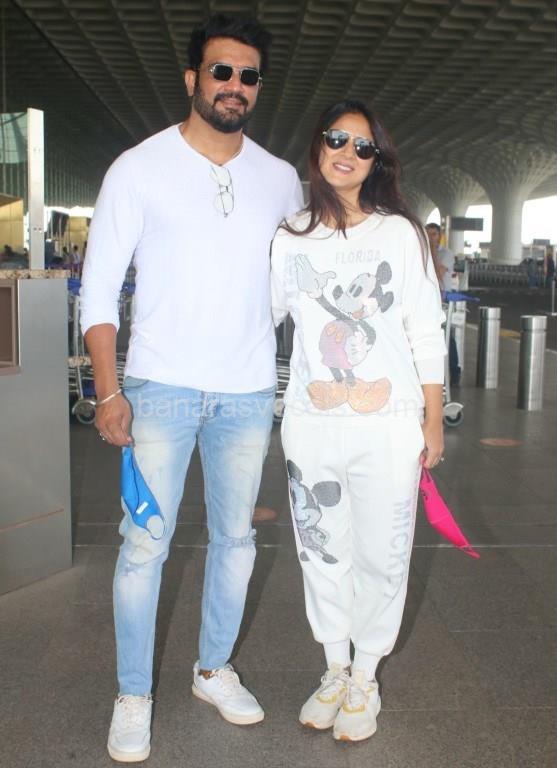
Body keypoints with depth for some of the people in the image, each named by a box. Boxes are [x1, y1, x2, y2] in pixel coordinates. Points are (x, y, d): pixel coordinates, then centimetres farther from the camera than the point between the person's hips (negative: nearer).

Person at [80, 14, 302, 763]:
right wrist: (109, 389, -11)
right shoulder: (139, 168, -3)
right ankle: (133, 697, 16)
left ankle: (215, 669, 32)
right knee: (145, 543, -1)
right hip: (161, 387, -3)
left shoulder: (281, 179, 7)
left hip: (248, 391, 4)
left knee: (236, 537, 12)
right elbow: (100, 285, -4)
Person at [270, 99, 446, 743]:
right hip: (311, 421, 2)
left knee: (381, 555, 6)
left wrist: (434, 422, 2)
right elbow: (262, 313, 17)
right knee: (323, 551, 11)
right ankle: (335, 668, 31)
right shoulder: (291, 237, 6)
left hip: (388, 425, -1)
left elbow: (426, 333, 3)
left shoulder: (400, 232, 1)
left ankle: (364, 677, 26)